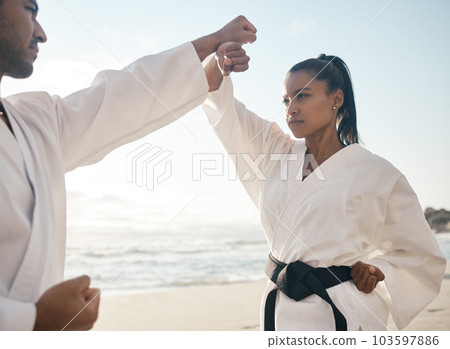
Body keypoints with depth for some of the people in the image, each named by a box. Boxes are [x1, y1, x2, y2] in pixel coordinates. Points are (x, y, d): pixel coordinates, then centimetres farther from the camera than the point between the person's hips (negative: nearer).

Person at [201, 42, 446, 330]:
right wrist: (219, 65, -15)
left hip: (340, 315, -4)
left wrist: (377, 271, -13)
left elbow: (422, 256, 5)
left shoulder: (377, 175, -6)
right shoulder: (276, 153, 5)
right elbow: (222, 106, 6)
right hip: (279, 310, 4)